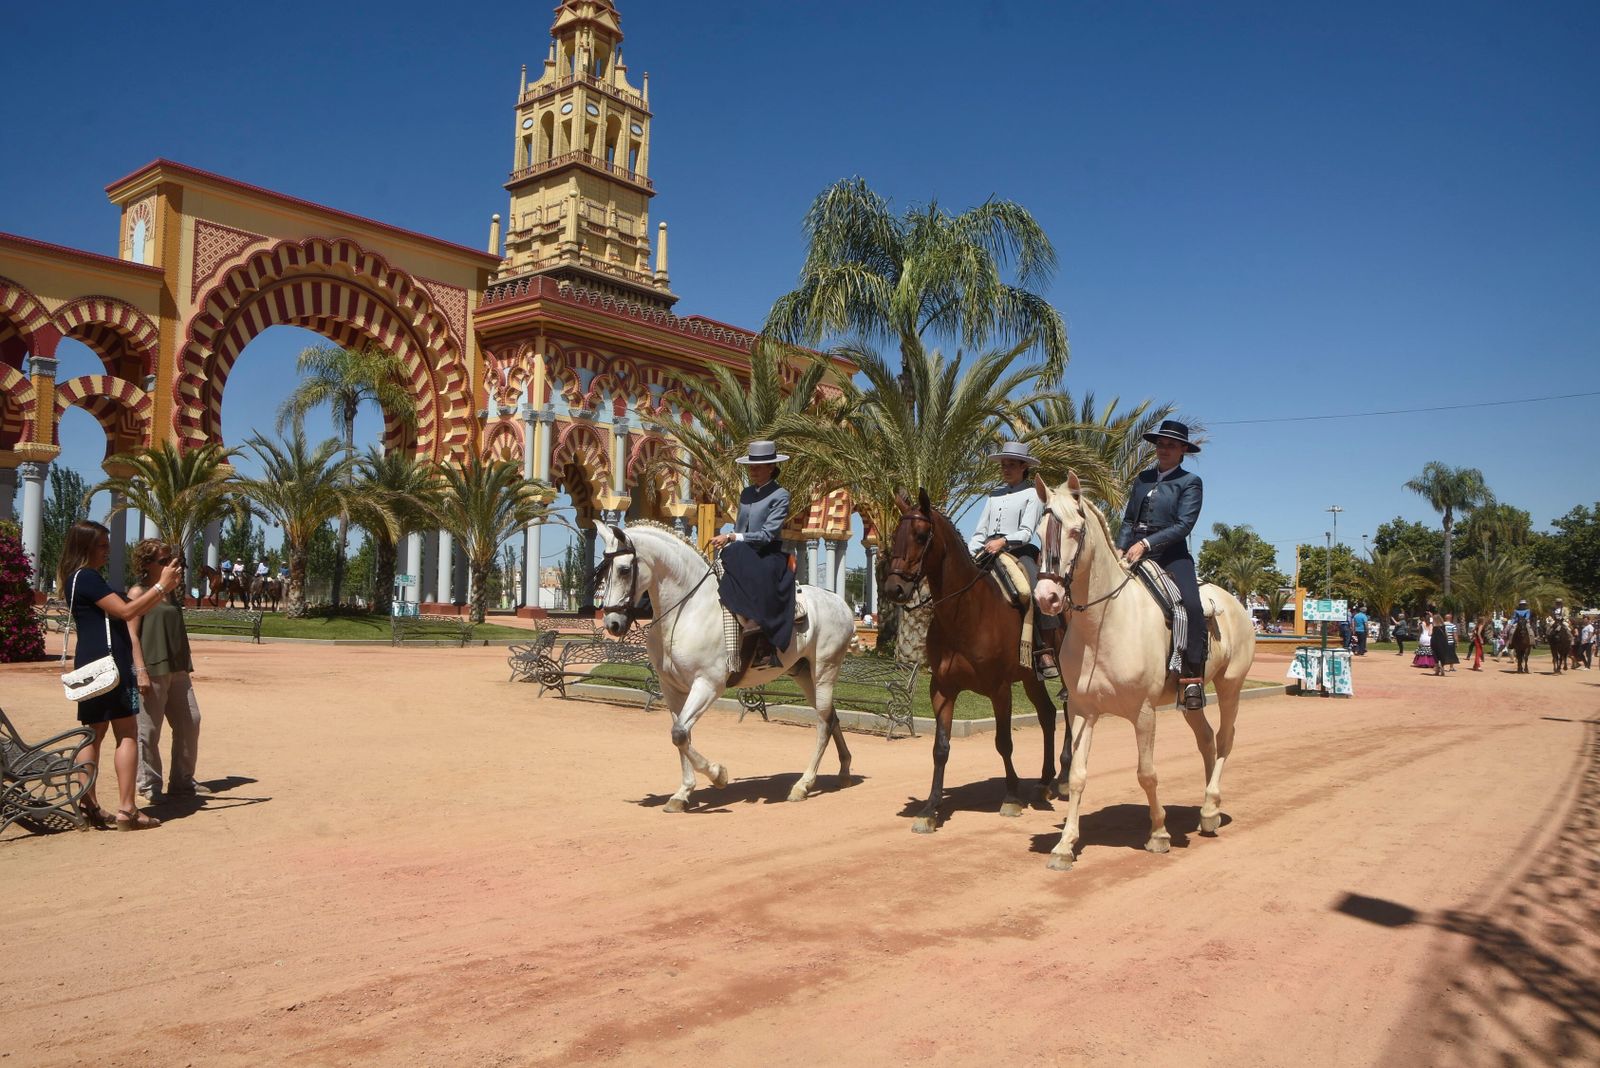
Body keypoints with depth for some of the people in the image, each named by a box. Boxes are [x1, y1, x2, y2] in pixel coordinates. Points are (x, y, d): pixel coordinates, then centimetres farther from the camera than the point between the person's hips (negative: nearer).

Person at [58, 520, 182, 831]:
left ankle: (89, 806, 12)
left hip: (90, 666, 10)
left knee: (94, 734, 11)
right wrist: (161, 586, -15)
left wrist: (162, 587, 12)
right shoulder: (87, 577, -13)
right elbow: (126, 611, -20)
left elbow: (124, 608, 19)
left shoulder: (80, 579, 19)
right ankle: (126, 810, -9)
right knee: (127, 735, -7)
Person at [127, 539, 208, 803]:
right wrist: (141, 671, -18)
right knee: (149, 730, -1)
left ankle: (182, 781, 17)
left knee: (190, 721, 7)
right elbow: (132, 635, -10)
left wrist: (188, 667, 20)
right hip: (152, 670, -7)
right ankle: (149, 786, 10)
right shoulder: (138, 593, -4)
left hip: (176, 670, 7)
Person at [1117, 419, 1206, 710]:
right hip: (1134, 554, 5)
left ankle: (1192, 678, -26)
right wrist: (1120, 549, -1)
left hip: (1171, 555, -5)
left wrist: (1146, 543, -18)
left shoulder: (1190, 482, 3)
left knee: (1191, 606, -28)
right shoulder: (1143, 479, 17)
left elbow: (1184, 525, -9)